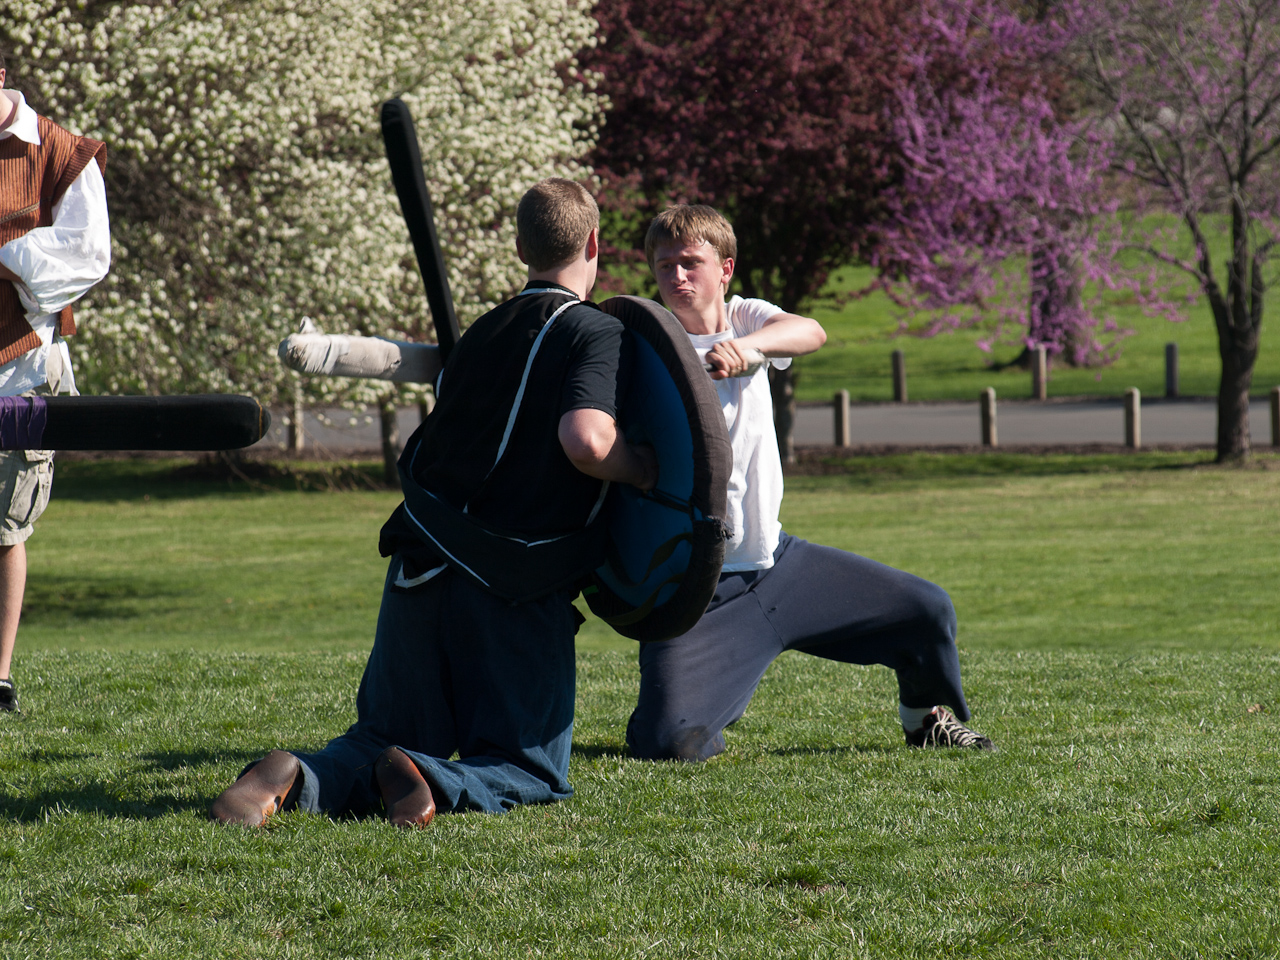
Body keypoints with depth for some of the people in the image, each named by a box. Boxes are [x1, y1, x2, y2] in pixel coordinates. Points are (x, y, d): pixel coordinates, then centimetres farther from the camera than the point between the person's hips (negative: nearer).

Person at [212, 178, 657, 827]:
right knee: (532, 772, 5)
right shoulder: (597, 334, -4)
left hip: (420, 570, 5)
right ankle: (434, 782, -27)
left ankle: (295, 780, -16)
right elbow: (585, 438, -21)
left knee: (384, 739, 16)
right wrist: (645, 471, -3)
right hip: (516, 587, -5)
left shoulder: (484, 331, 17)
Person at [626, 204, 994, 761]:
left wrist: (745, 345, -39)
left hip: (777, 558, 5)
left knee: (928, 611, 4)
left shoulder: (744, 319, 5)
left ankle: (926, 718, 33)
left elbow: (809, 333, -19)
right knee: (669, 744, -22)